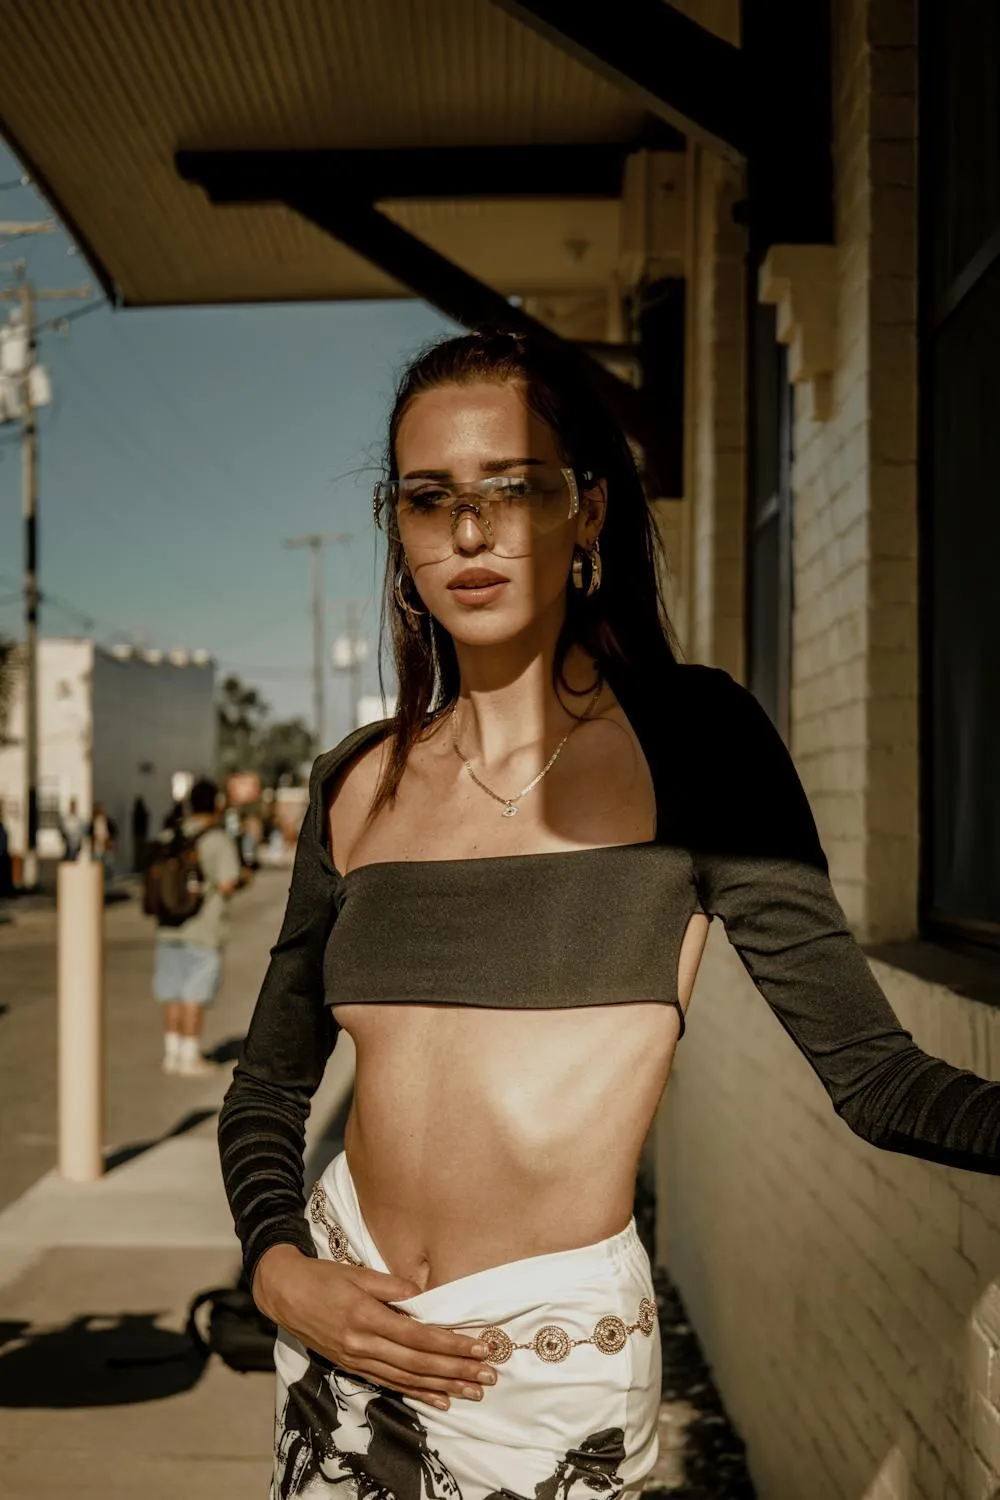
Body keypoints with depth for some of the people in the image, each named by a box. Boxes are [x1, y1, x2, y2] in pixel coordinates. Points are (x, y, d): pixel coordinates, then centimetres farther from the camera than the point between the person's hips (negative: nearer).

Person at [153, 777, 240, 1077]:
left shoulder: (167, 837, 6)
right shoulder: (218, 840, -11)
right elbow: (227, 884, -16)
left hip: (169, 926, 6)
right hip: (203, 928, -5)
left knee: (173, 991, 14)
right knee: (195, 993, 1)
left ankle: (172, 1052, 20)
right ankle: (189, 1057, 5)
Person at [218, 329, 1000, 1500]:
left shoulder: (686, 738, -9)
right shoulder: (358, 785, 1)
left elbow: (868, 1069, -12)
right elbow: (269, 1083, 11)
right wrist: (277, 1266, -5)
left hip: (548, 1359, -3)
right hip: (340, 1326, 3)